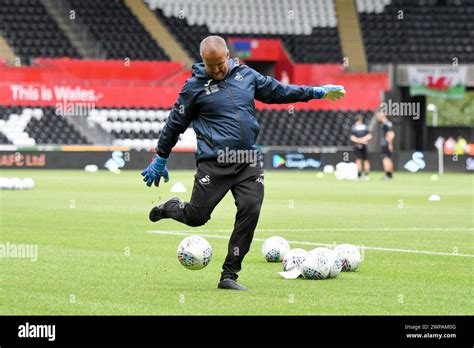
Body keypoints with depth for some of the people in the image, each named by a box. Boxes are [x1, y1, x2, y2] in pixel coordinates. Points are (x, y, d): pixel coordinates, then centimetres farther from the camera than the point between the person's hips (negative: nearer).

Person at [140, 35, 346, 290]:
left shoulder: (246, 75, 11)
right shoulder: (195, 86, 0)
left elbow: (278, 91, 23)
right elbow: (175, 124, 7)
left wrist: (317, 92, 21)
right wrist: (160, 161, 12)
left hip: (248, 163, 3)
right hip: (214, 162, -3)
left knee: (250, 210, -11)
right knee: (196, 217, -6)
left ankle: (229, 275, -2)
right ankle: (170, 207, 33)